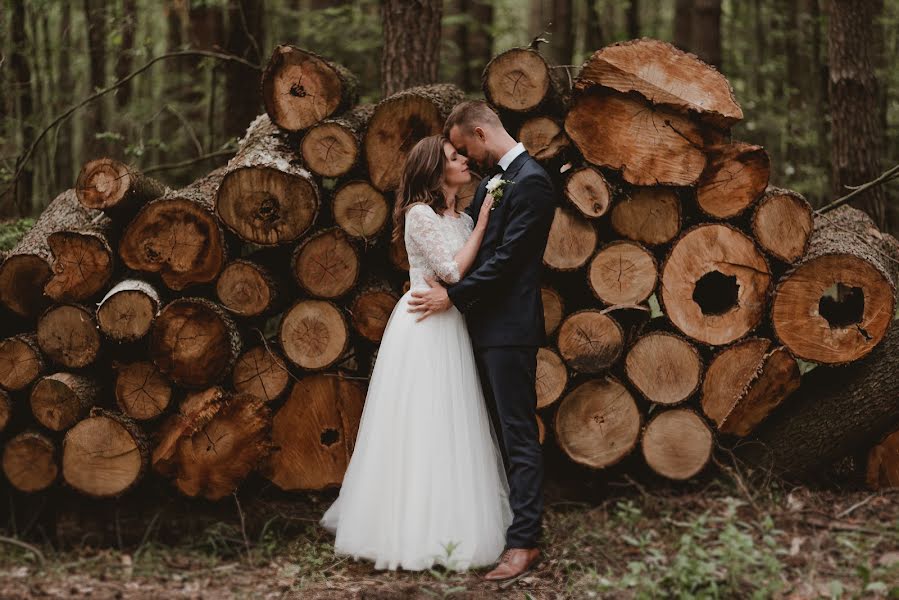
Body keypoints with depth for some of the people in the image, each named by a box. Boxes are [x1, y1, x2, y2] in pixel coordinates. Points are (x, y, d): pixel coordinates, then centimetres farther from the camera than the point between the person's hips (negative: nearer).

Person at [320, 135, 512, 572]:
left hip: (451, 328, 8)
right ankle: (417, 529, 4)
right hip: (422, 329, -8)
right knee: (420, 425, -3)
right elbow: (453, 271, -15)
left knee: (446, 423, 9)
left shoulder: (463, 219, 14)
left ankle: (446, 518, 16)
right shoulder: (420, 213, -11)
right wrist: (482, 224, -10)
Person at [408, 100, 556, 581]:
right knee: (497, 430, 15)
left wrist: (453, 296, -15)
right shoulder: (493, 179, 15)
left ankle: (524, 541, -1)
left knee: (518, 436, -5)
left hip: (510, 329, -10)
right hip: (484, 325, 10)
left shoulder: (531, 182, -15)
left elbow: (507, 257, -19)